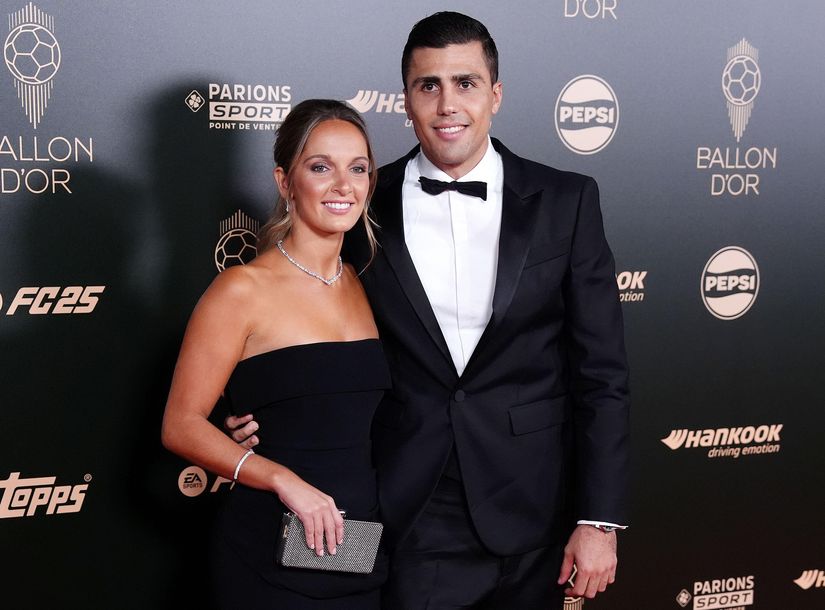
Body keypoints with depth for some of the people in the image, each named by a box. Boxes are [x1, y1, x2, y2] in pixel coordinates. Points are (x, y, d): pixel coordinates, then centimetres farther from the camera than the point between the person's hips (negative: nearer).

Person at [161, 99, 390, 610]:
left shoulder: (364, 286, 8)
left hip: (365, 551, 5)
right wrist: (283, 479, -22)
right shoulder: (243, 290, -10)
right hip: (273, 562, -5)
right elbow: (182, 426, -11)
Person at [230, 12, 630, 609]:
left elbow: (602, 374, -2)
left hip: (529, 518, 0)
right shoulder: (366, 206, 0)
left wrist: (599, 519, -6)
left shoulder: (565, 202, -2)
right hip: (410, 521, 0)